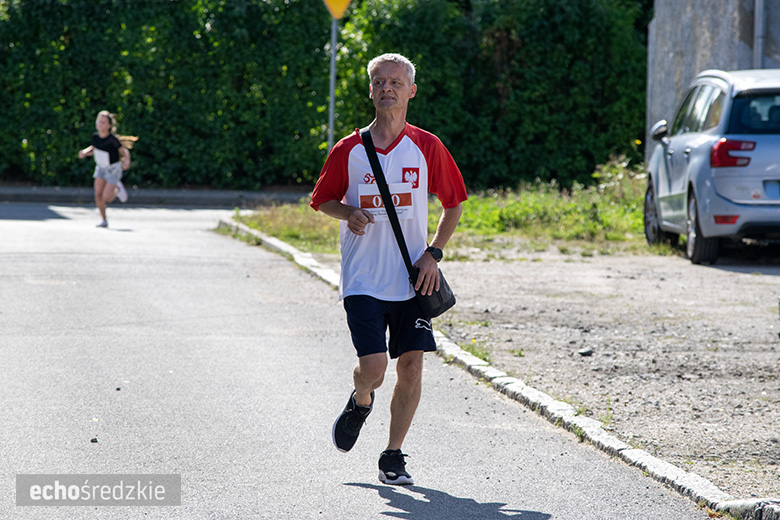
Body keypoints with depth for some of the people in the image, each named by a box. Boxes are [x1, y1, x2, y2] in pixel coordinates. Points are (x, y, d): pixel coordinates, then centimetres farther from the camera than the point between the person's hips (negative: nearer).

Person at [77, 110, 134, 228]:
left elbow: (124, 151, -14)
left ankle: (118, 189, 22)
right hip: (101, 168, 5)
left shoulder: (113, 139, -24)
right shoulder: (95, 136, -7)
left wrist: (127, 161, -33)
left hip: (113, 169, -5)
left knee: (106, 198, -11)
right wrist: (85, 153, -6)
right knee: (98, 194, -6)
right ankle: (104, 220, 10)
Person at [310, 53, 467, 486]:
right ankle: (359, 402, 23)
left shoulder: (427, 147, 1)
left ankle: (393, 456, 10)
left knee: (411, 365, -4)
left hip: (412, 279, 1)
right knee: (374, 367, -13)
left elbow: (453, 203, 10)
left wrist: (433, 253, -2)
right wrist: (348, 214, -10)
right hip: (362, 280, -1)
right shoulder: (349, 150, 0)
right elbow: (323, 200, 12)